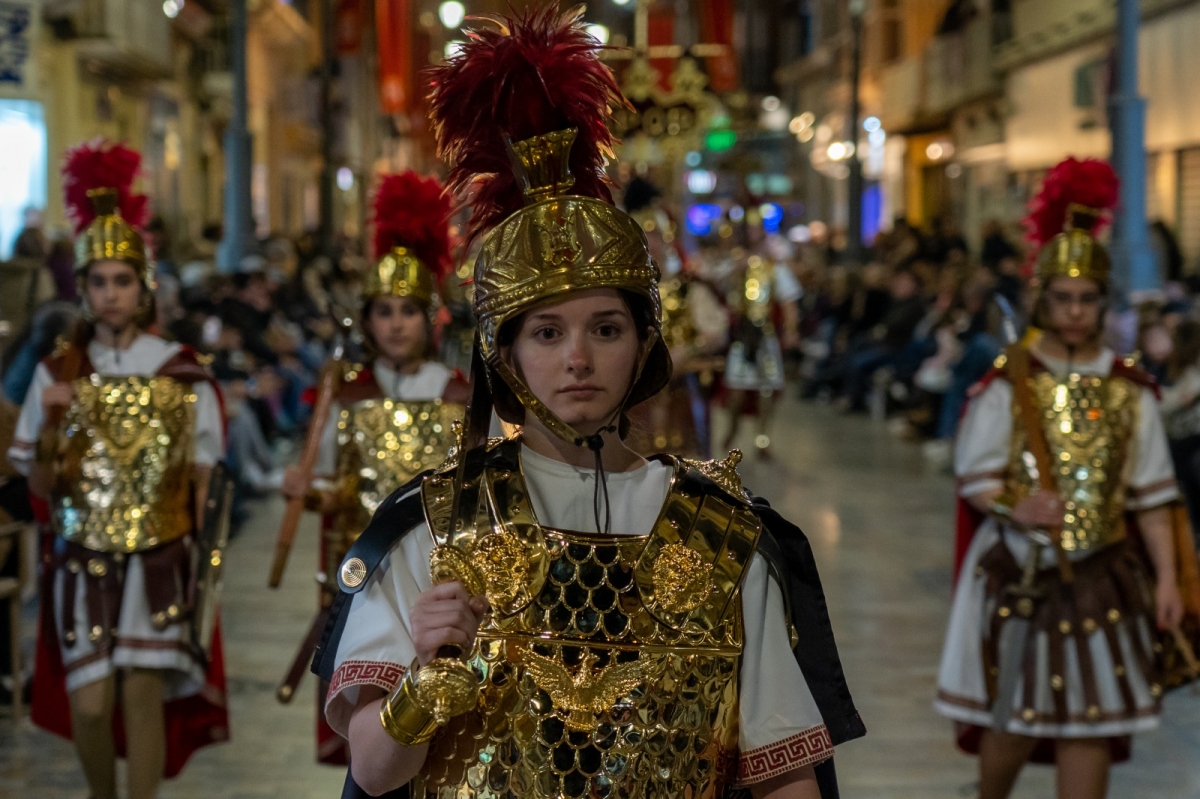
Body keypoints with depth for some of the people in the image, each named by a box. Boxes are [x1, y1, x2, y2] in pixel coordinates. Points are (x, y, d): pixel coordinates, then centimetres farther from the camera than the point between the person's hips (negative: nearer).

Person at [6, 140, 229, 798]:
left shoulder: (181, 372, 1)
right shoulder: (57, 372, 3)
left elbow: (201, 474, 5)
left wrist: (201, 555, -3)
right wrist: (53, 421, -15)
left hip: (159, 556, -1)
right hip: (83, 559, 1)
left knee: (144, 690, -7)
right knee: (89, 703, -3)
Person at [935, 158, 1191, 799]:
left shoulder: (1129, 390, 3)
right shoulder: (1008, 384, -3)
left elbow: (1151, 494, 5)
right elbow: (974, 476, -2)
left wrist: (1166, 576, 0)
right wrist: (1016, 507, -21)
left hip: (1099, 576, 2)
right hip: (1018, 571, -2)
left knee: (1090, 721, 3)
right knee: (1013, 714, 5)